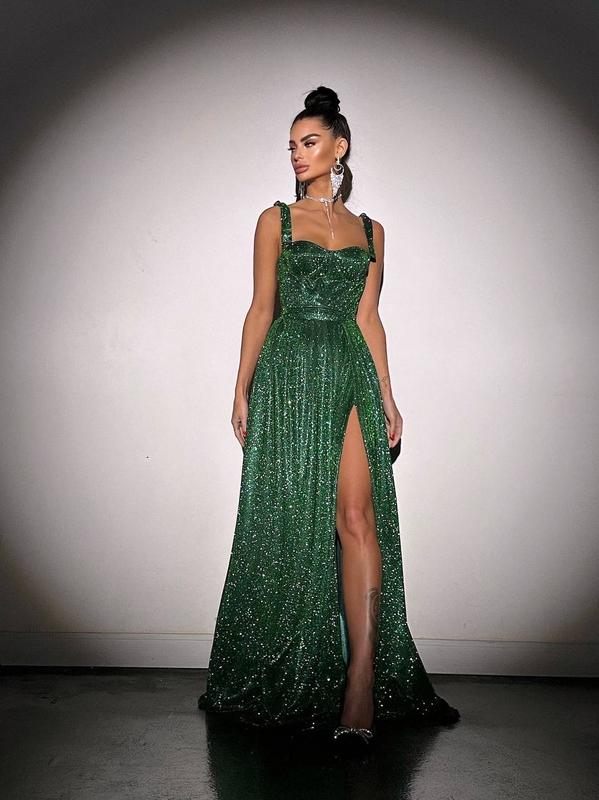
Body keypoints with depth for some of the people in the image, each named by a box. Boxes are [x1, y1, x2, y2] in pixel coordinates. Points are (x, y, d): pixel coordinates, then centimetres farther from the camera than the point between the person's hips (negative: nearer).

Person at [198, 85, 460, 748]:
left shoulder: (369, 231, 16)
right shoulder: (276, 220, 10)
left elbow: (368, 317, 13)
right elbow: (261, 308, 6)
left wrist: (387, 394, 5)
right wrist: (242, 390, 0)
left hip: (351, 376, 2)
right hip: (289, 376, -1)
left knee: (356, 514, -11)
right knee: (291, 518, 0)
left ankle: (362, 681, -11)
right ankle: (284, 679, 15)